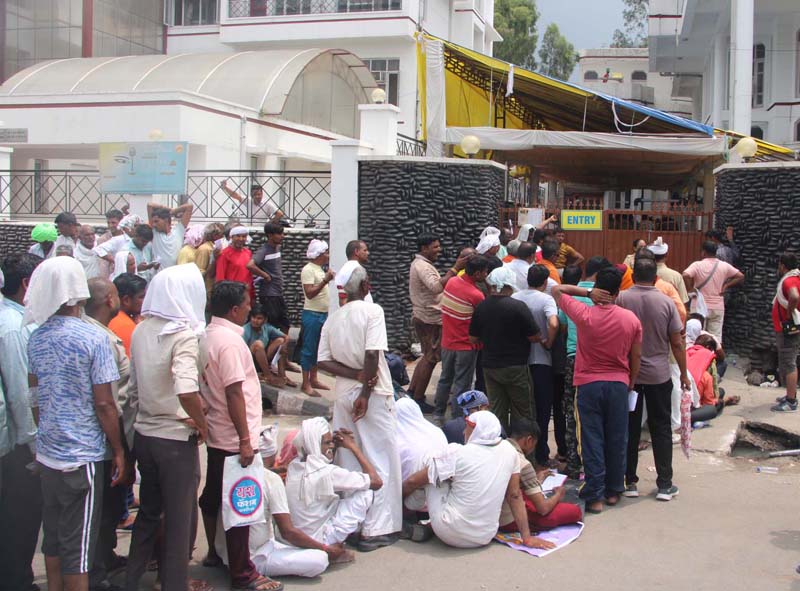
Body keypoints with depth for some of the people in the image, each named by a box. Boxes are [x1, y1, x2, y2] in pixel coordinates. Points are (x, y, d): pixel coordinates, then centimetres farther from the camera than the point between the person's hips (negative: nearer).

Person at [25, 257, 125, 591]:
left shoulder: (36, 338, 3)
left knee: (53, 537, 17)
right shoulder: (93, 338, -16)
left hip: (46, 452, 6)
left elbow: (34, 396, 13)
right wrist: (118, 451, -6)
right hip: (82, 456, -6)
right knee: (78, 545, 3)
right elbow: (104, 404, -15)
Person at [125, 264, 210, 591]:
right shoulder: (183, 335, -20)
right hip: (176, 439, -7)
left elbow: (134, 388, 8)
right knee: (180, 519, 8)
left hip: (144, 433, 7)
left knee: (148, 512, 22)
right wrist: (202, 423, -18)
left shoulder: (140, 331, 1)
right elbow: (186, 391, -33)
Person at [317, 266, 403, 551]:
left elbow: (324, 361, 0)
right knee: (380, 462, 1)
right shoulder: (372, 311, -9)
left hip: (343, 394, 6)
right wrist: (365, 392, -12)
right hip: (373, 393, -5)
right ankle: (376, 529, 1)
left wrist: (357, 375, -7)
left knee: (348, 460, 13)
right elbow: (372, 355, -17)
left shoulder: (332, 319, 7)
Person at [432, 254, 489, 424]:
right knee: (462, 384, 4)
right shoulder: (476, 295, -24)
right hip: (466, 346, -7)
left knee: (445, 378, 20)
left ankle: (438, 415, 30)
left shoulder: (452, 282, -4)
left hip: (447, 342, 7)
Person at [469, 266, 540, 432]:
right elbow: (535, 337, -14)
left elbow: (473, 339, 7)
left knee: (496, 411, 11)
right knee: (522, 414, 8)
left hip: (490, 367, 5)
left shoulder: (481, 307, -1)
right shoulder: (518, 307, -17)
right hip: (515, 368, -5)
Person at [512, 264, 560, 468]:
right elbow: (553, 324, -29)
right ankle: (540, 455, 9)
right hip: (541, 360, -4)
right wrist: (549, 343, -13)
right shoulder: (546, 299, -12)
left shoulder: (515, 297, 1)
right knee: (542, 409, 6)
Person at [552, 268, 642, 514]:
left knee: (593, 440, 2)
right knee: (617, 439, 13)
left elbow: (556, 290, 2)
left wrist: (588, 292, -4)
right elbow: (636, 357, 4)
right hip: (619, 383, 2)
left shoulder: (584, 314, -11)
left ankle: (594, 496, 3)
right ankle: (614, 491, 23)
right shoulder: (631, 319, -3)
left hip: (589, 384, -2)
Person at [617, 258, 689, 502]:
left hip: (628, 374, 0)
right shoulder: (666, 302, -7)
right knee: (661, 429, 9)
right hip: (659, 375, 0)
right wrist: (684, 374, 7)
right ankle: (665, 485, 11)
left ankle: (629, 482, 14)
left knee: (630, 429, 9)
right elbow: (677, 343, -3)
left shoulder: (621, 299, -8)